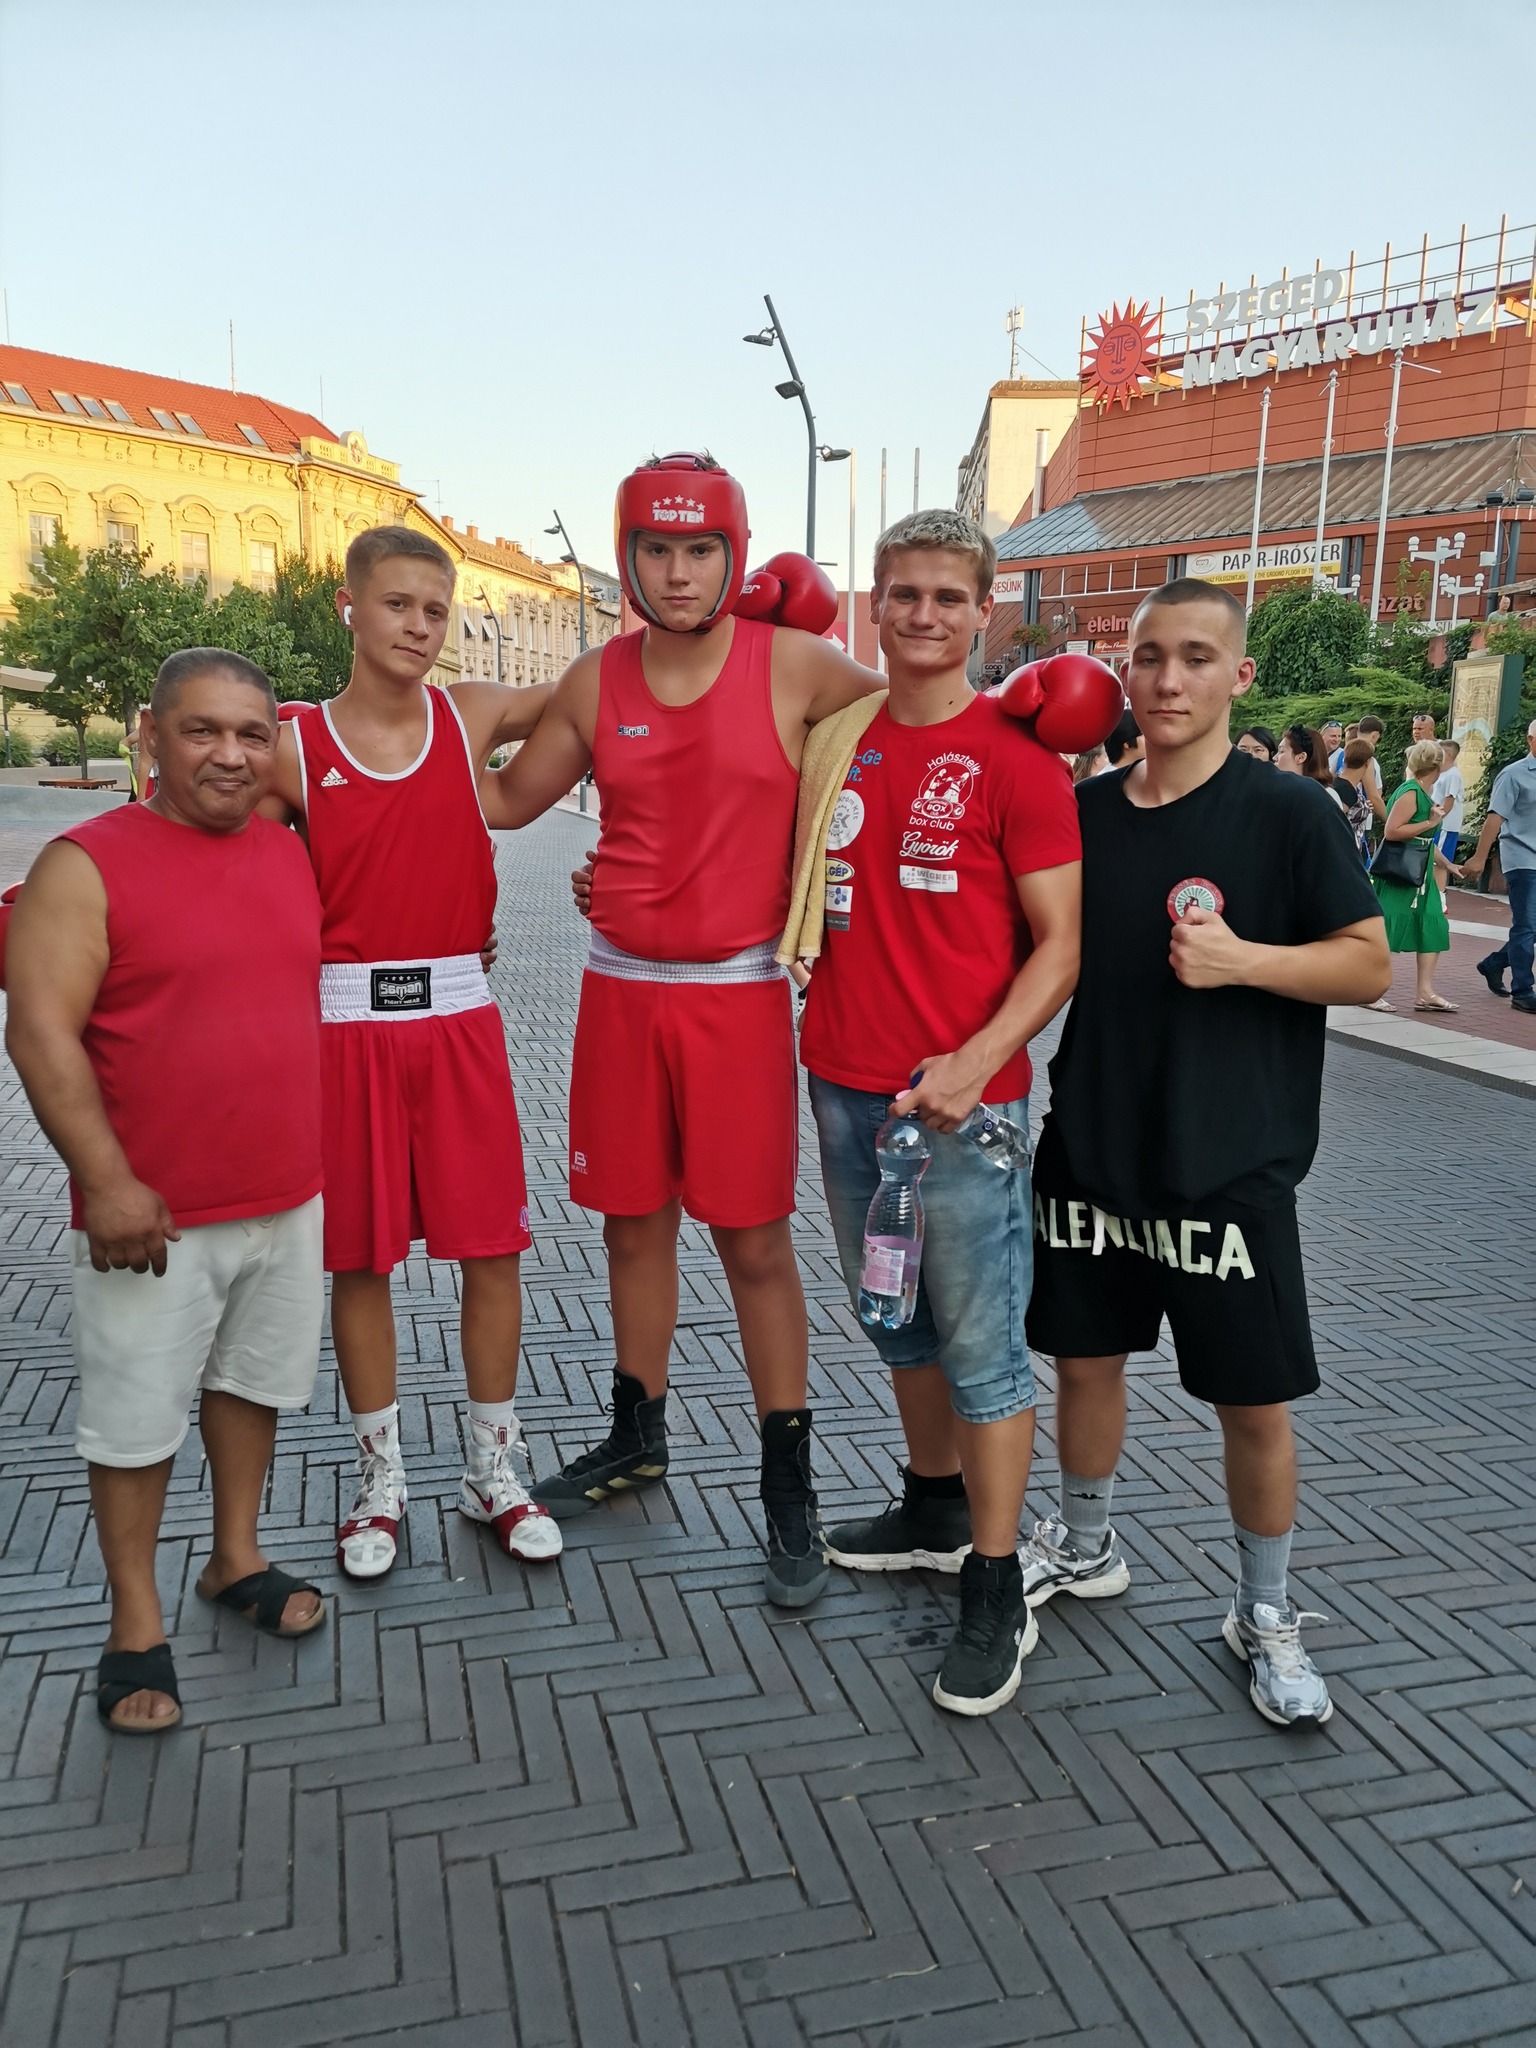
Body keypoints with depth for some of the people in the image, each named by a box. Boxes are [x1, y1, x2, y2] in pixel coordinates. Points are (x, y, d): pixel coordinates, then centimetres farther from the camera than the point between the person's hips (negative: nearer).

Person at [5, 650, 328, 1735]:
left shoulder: (289, 852, 7)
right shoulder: (88, 863, -12)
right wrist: (105, 1181, -20)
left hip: (289, 1197, 6)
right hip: (152, 1216, -6)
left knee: (254, 1378, 19)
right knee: (137, 1418, 7)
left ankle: (237, 1557, 39)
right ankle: (137, 1625, 24)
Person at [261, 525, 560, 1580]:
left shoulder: (475, 716, 3)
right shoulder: (294, 747, -1)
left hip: (459, 1015, 1)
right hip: (347, 1019, -1)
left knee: (492, 1244, 5)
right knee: (360, 1257, 7)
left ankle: (494, 1470, 23)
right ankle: (381, 1477, 26)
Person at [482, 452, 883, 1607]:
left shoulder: (794, 667, -5)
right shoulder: (597, 684, 5)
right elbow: (510, 798, 18)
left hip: (739, 994, -3)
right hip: (621, 989, 4)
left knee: (756, 1240, 1)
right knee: (634, 1220, 14)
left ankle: (790, 1488, 16)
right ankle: (637, 1439, 34)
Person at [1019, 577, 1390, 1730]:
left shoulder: (1288, 813, -7)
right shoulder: (1084, 811, 5)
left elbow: (1369, 964, -7)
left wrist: (1245, 958, -22)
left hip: (1230, 1162, -4)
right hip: (1091, 1148, 4)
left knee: (1254, 1399, 5)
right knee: (1085, 1355, 16)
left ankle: (1265, 1614, 28)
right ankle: (1086, 1547, 40)